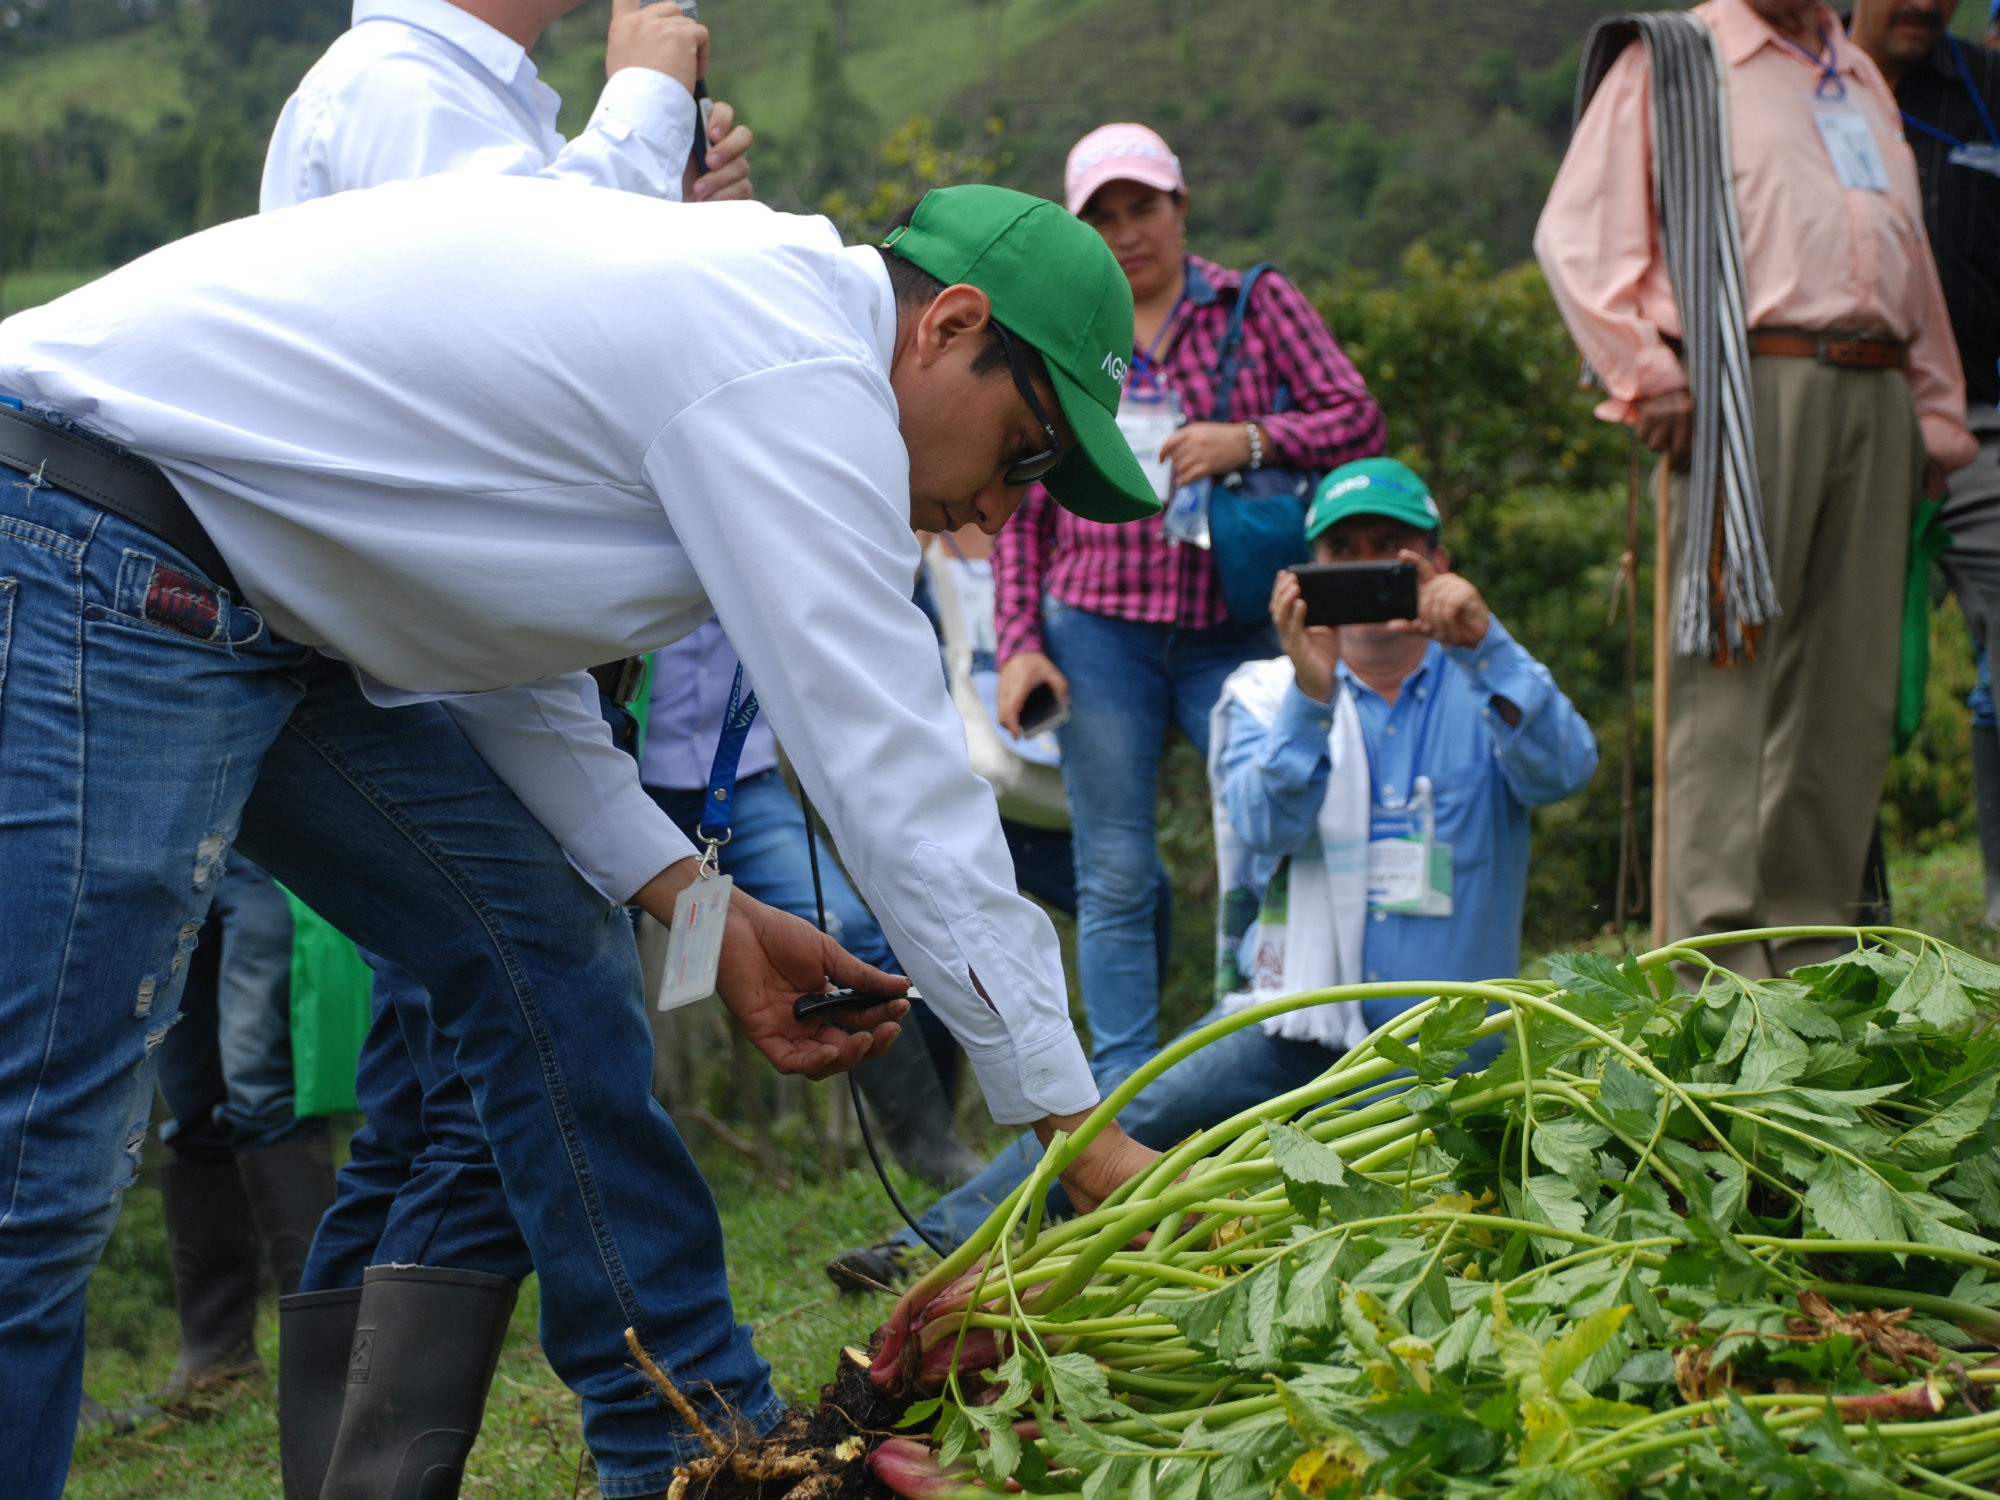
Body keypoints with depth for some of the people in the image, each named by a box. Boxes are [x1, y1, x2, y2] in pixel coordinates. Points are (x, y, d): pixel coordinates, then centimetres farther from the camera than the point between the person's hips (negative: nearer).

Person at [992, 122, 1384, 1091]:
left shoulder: (1258, 305, 8)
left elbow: (1359, 421, 2)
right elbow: (1022, 511, 10)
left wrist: (1250, 441, -14)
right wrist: (1019, 643, 1)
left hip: (1232, 627, 0)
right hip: (1096, 630, 1)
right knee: (1116, 876, 2)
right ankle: (1124, 1097, 7)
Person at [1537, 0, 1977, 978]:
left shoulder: (1862, 80, 25)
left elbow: (1910, 261, 28)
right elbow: (1575, 235, -1)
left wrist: (1937, 414, 18)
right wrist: (1649, 377, -10)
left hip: (1876, 397, 6)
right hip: (1750, 391, -6)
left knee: (1853, 687, 4)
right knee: (1731, 672, -10)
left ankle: (1812, 951, 9)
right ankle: (1715, 959, -10)